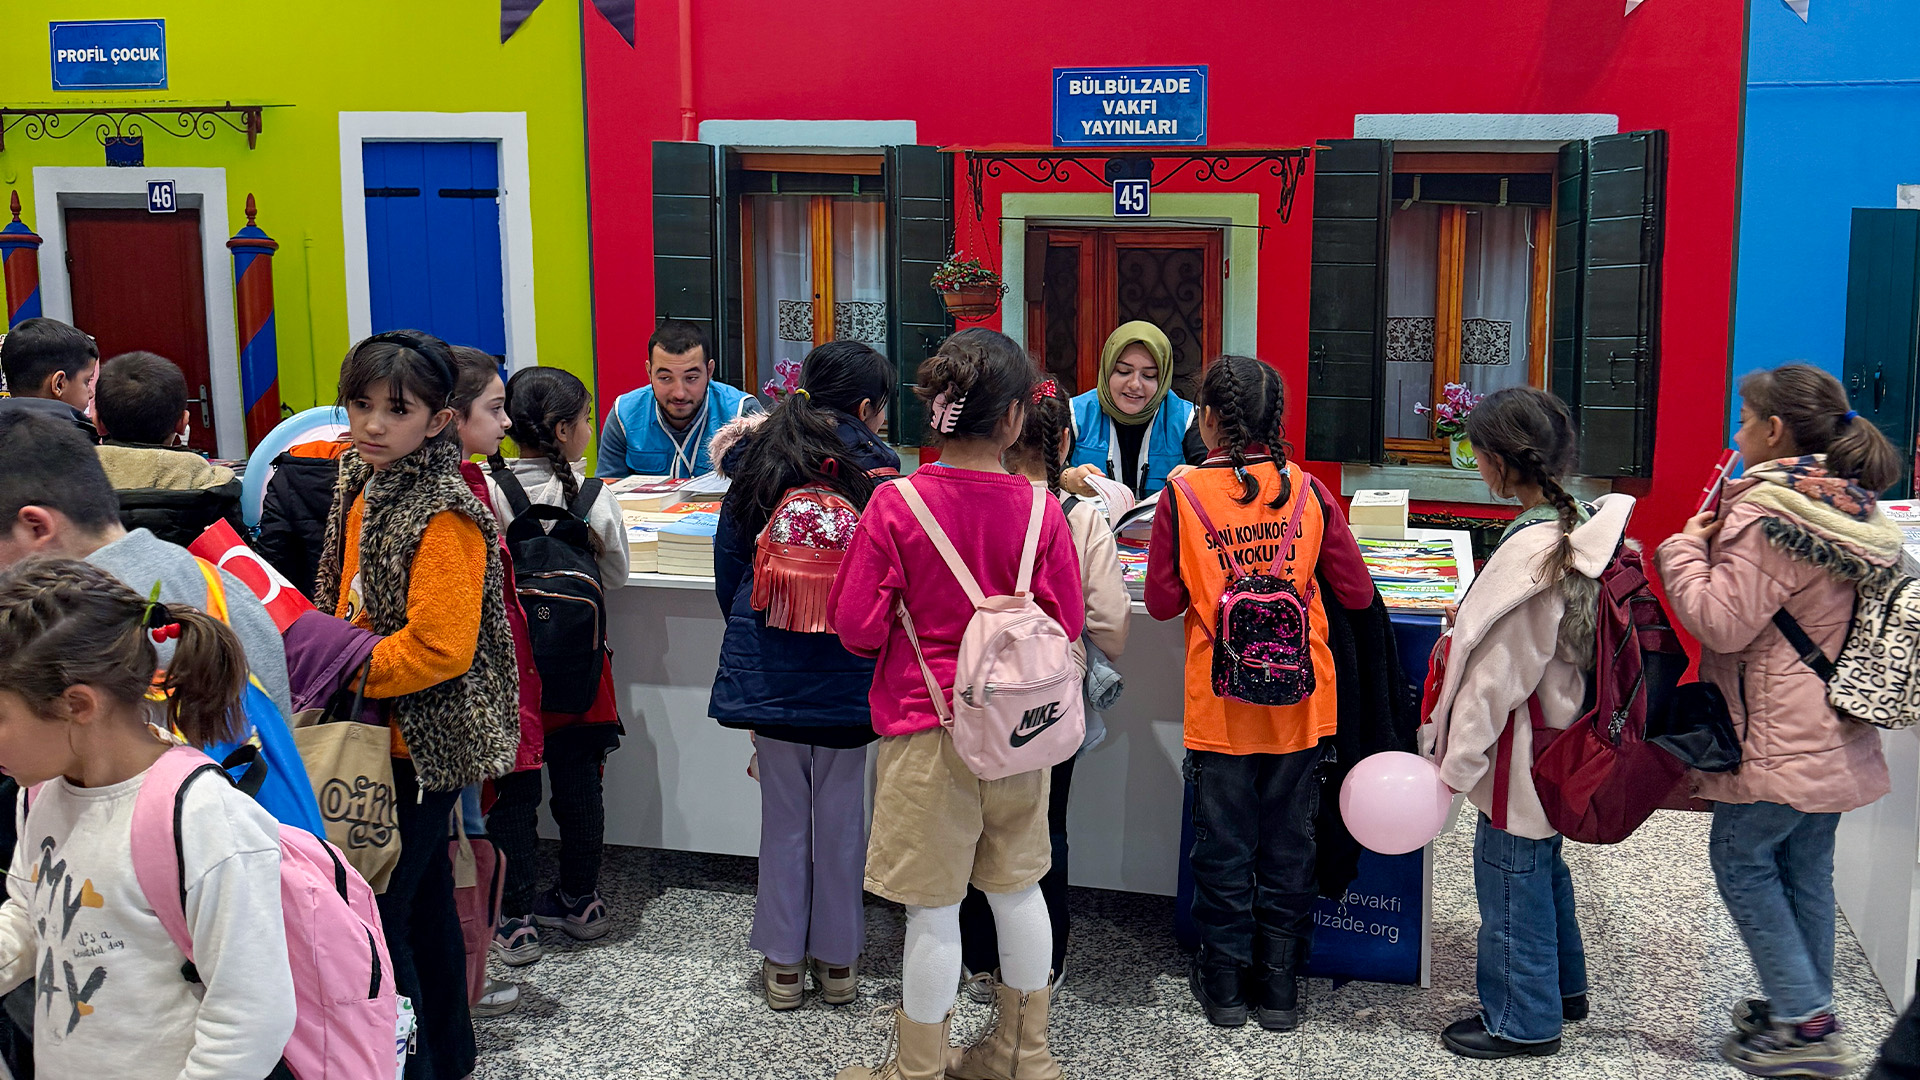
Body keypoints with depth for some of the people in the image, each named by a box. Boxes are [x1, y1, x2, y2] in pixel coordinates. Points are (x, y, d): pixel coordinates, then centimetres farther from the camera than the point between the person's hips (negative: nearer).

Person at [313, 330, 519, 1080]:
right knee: (421, 894, 20)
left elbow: (441, 646, -26)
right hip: (381, 733, 10)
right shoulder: (361, 486, 8)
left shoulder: (444, 518, -21)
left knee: (376, 910, -4)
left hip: (420, 743, -9)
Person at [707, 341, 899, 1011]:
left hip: (769, 665, 2)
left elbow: (728, 566, 7)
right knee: (841, 813, 11)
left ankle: (783, 963, 20)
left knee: (783, 813, 12)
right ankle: (837, 961, 22)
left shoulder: (757, 460, 0)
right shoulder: (876, 467, -8)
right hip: (848, 669, -2)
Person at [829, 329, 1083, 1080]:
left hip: (928, 732, -3)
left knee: (933, 908, 6)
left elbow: (857, 626, -10)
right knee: (1018, 888, 19)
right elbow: (1067, 624, -1)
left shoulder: (895, 504, -14)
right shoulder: (1040, 510, -8)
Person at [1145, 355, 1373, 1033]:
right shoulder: (1307, 492, -4)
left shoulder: (1183, 495, -9)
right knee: (1287, 843, 14)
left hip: (1219, 701, -1)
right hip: (1298, 700, 2)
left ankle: (1224, 984, 24)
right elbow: (1356, 594, -1)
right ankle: (1280, 986, 25)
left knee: (1223, 843, 12)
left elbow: (1162, 603, -6)